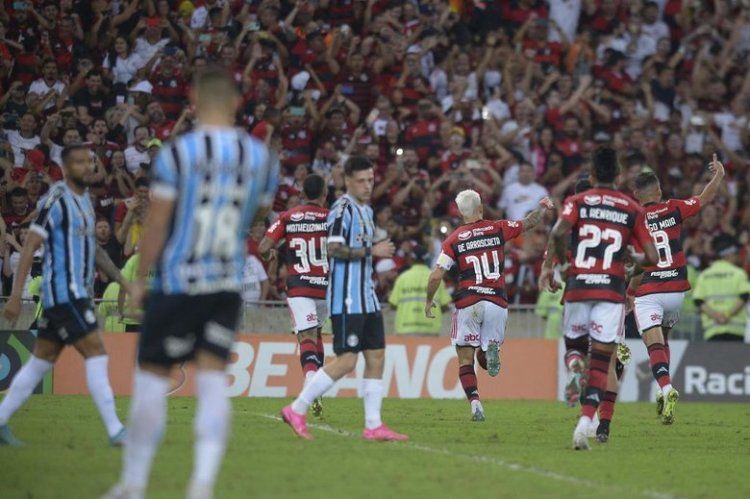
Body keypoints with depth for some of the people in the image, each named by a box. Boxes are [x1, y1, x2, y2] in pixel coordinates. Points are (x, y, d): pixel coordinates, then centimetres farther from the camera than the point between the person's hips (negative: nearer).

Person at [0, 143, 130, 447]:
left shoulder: (84, 201, 15)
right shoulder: (56, 200, -12)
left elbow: (93, 249, 25)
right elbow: (30, 246, -15)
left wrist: (123, 281, 17)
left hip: (78, 294, 9)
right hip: (64, 293, -9)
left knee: (41, 361, 12)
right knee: (96, 354, -11)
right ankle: (115, 431, -11)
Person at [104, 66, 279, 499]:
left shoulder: (177, 153, -11)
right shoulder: (262, 158, 2)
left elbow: (157, 224, -8)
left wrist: (140, 280, 2)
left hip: (177, 284, -3)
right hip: (229, 285, 3)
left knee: (152, 378, 5)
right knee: (214, 380, 2)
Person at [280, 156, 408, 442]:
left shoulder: (366, 211, 18)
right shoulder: (343, 209, -11)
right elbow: (334, 249, -22)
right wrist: (371, 251, -20)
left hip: (366, 298, 10)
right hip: (346, 300, -9)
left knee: (376, 357, 5)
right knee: (346, 360, -11)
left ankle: (374, 426, 7)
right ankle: (297, 411, -3)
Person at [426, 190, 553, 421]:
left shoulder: (454, 240, -1)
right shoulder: (497, 229, 2)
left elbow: (436, 276, -5)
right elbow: (528, 223, 16)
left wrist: (429, 301, 9)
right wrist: (542, 207, 33)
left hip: (468, 303, -1)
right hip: (497, 302, 2)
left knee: (465, 359, 9)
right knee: (484, 357, 15)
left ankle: (475, 405, -9)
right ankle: (491, 348, -21)